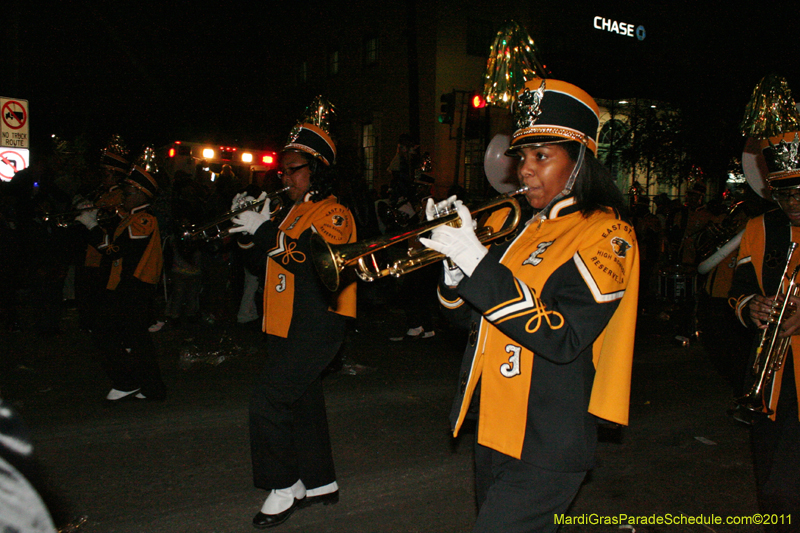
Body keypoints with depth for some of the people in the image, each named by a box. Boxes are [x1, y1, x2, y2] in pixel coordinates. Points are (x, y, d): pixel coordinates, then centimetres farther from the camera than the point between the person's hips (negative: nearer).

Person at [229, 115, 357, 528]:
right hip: (286, 326, 9)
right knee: (303, 401, 16)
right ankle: (320, 482, 31)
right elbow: (268, 255, 19)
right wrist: (248, 226, 3)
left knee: (269, 399, -12)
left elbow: (315, 262, -26)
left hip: (317, 327, -9)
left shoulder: (334, 214, -11)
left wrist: (266, 231, -23)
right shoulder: (294, 211, 17)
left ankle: (284, 487, 4)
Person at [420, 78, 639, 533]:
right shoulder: (523, 226, 10)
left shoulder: (606, 233, -11)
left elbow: (563, 339, -24)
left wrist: (478, 261, -25)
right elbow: (473, 317, 11)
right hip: (494, 432, 8)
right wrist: (454, 258, -8)